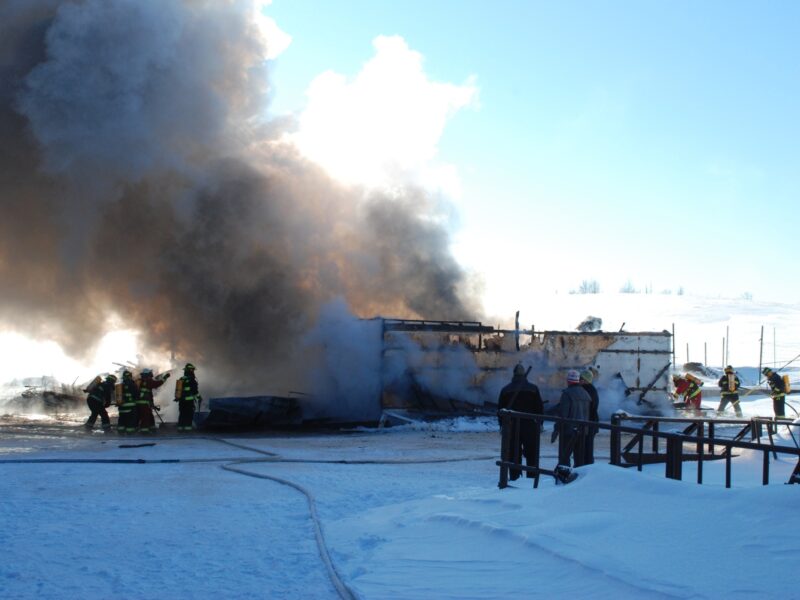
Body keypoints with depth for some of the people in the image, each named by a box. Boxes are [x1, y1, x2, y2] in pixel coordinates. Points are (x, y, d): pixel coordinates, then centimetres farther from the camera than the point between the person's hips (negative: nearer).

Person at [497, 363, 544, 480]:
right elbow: (540, 408, 0)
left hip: (511, 426, 1)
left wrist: (502, 425, 14)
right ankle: (532, 478, 2)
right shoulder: (533, 389, -1)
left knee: (514, 453, 5)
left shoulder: (505, 390, 3)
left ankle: (514, 477, 2)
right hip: (530, 426, -1)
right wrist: (539, 423, 8)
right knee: (531, 453, 5)